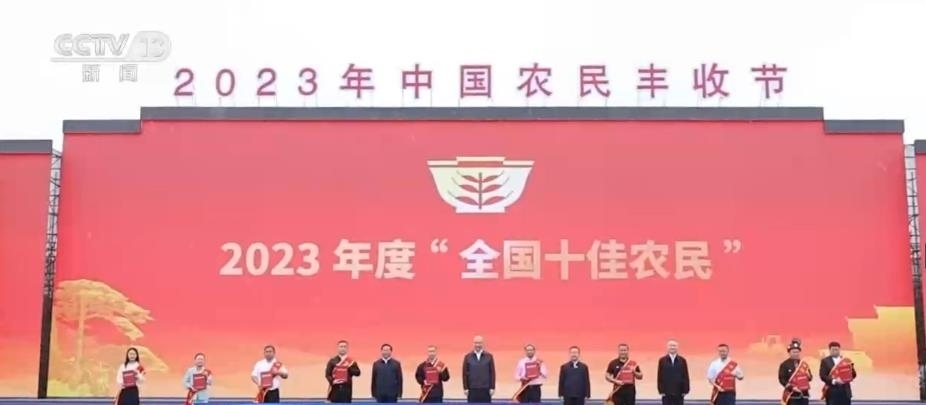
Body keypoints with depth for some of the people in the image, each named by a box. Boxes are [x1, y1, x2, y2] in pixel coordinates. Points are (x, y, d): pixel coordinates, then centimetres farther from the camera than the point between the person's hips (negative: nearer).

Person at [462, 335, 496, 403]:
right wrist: (465, 388, -1)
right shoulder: (467, 357, 4)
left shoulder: (489, 356, 3)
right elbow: (465, 373, 4)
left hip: (485, 389, 0)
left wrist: (492, 387, -3)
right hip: (472, 389, 0)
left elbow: (492, 373, 2)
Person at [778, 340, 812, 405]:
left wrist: (809, 376, -6)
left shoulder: (804, 364, 15)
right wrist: (792, 388, -21)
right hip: (792, 395, -6)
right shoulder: (784, 365, -5)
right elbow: (782, 379, -11)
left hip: (804, 395, 6)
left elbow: (810, 377, 19)